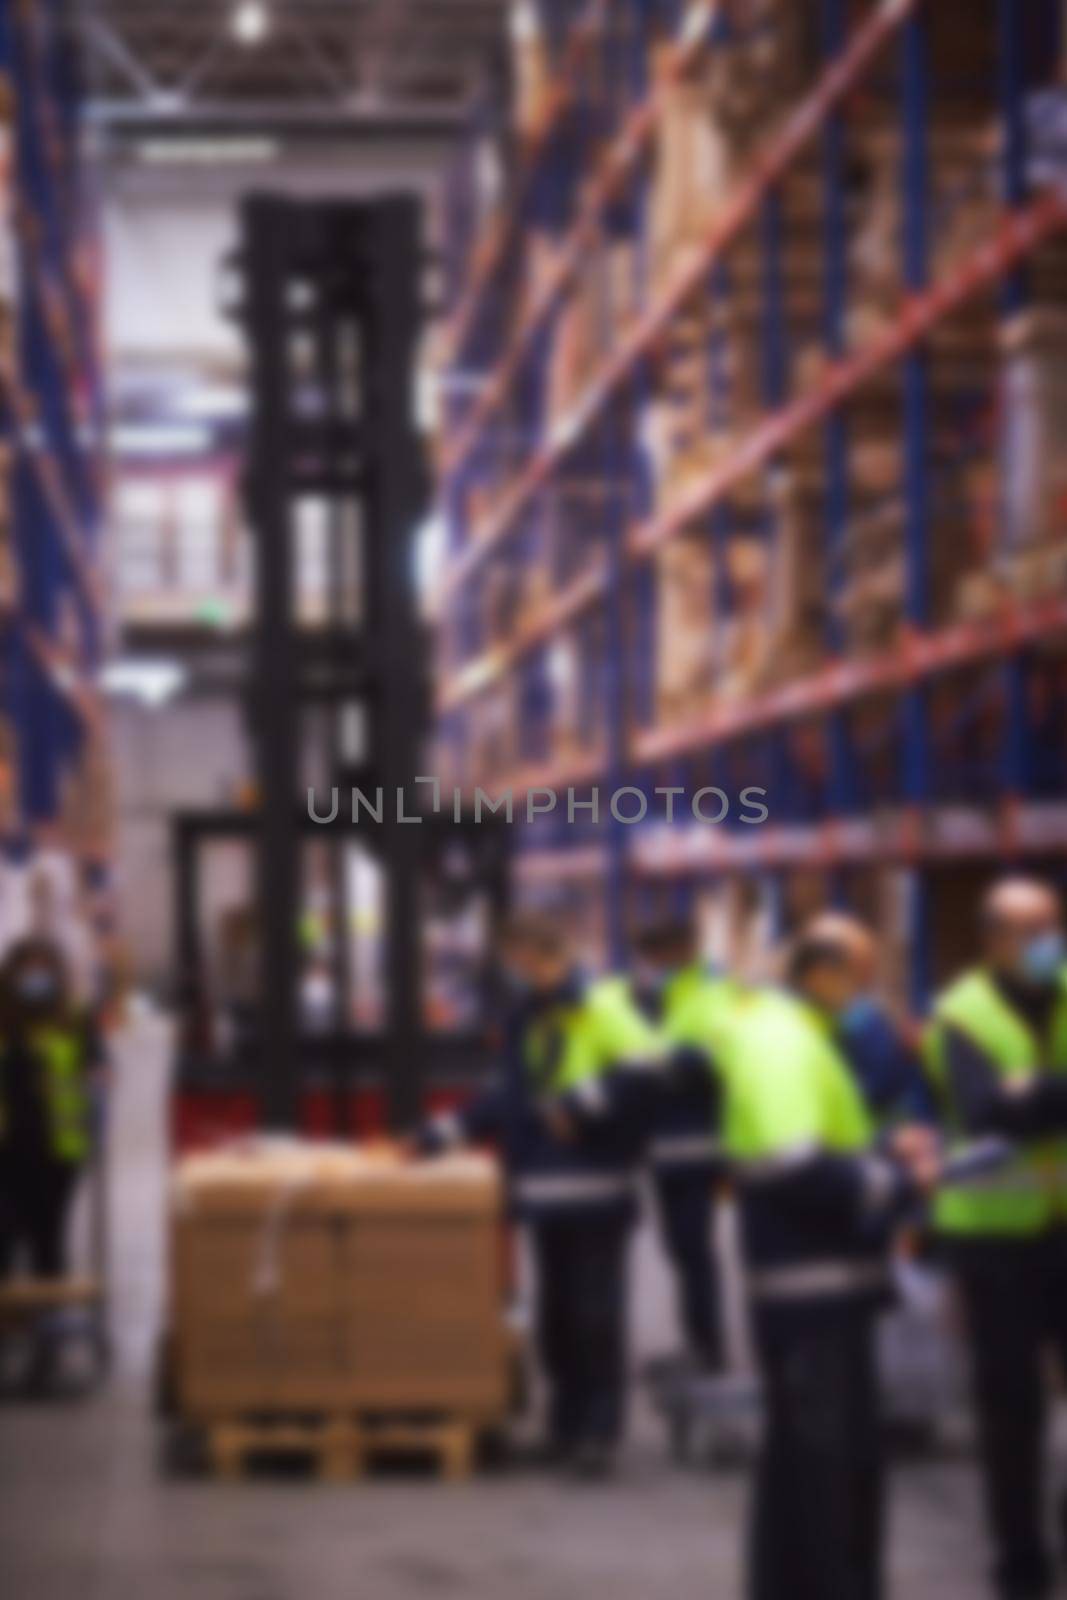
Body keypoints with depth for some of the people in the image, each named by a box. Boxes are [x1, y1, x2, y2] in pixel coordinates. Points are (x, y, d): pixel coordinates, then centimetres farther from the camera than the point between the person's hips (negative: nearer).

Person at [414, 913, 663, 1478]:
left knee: (595, 1312, -4)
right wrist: (446, 1130, 19)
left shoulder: (603, 1008, -8)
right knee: (556, 1313, 12)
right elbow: (512, 1096, 24)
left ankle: (600, 1429, 1)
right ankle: (567, 1423, 21)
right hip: (544, 1191, 7)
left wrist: (587, 1098, -23)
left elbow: (647, 1074, -19)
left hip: (597, 1191, -7)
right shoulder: (522, 1019, 16)